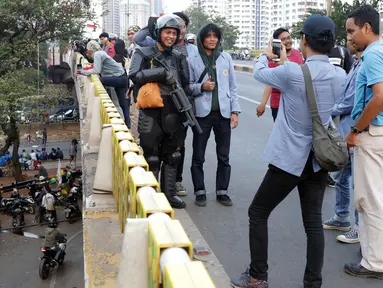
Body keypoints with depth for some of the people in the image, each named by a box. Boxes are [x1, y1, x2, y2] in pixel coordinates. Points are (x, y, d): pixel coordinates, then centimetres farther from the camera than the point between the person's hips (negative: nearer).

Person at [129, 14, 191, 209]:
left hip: (174, 115, 5)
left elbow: (186, 86, 16)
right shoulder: (144, 54, -2)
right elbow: (135, 75, -18)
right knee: (152, 158, 3)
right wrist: (162, 72, -23)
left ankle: (169, 193, 24)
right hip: (151, 114, -4)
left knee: (172, 156, 13)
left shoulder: (179, 57, 11)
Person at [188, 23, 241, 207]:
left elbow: (232, 86, 8)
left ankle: (222, 191, 20)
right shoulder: (192, 61, 0)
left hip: (223, 113, 2)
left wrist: (235, 111, 2)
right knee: (198, 156, 5)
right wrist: (201, 86, -15)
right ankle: (200, 191, 18)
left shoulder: (226, 58, 7)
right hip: (202, 113, -2)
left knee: (224, 156, 8)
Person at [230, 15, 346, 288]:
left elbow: (259, 73, 1)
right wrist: (287, 63, 28)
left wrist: (265, 55, 23)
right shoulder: (340, 76, -3)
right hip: (319, 160, 6)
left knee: (258, 214, 10)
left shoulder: (292, 72, -19)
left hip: (289, 159, -5)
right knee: (313, 221, 11)